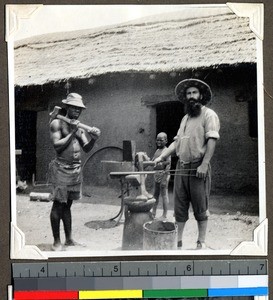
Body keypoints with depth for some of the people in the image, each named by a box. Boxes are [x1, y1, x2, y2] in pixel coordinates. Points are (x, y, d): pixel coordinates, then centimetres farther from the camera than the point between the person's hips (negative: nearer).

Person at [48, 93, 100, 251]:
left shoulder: (80, 127, 14)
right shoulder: (57, 123, -4)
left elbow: (86, 148, 8)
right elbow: (57, 146, -14)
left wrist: (93, 138, -11)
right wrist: (72, 132, -14)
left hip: (76, 170, 6)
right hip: (62, 168, -6)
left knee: (67, 204, 14)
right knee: (58, 205, -3)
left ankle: (69, 239, 19)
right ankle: (57, 242, 4)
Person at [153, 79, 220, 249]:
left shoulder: (208, 115, -3)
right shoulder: (185, 118, 20)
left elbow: (212, 140, -13)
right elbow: (177, 142, 21)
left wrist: (204, 164, -21)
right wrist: (161, 157, 11)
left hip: (198, 168, -7)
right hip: (181, 166, 7)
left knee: (200, 208, 1)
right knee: (179, 207, 7)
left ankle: (201, 243, 9)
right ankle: (178, 242, 14)